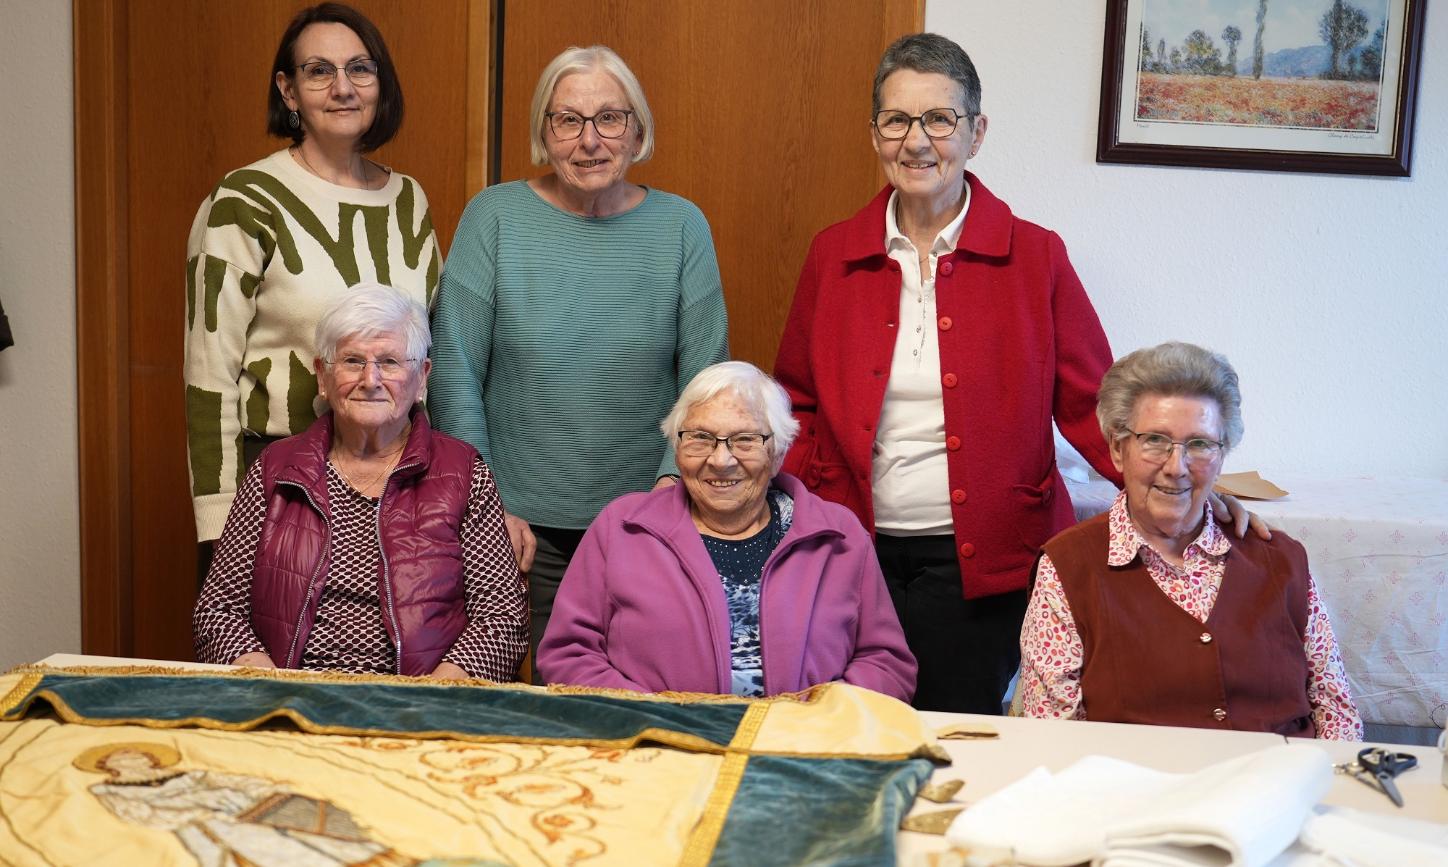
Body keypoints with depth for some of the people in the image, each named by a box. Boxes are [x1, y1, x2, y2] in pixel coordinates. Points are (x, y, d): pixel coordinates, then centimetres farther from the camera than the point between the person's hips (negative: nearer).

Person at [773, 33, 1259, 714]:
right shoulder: (834, 256, 4)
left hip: (985, 565, -2)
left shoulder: (1034, 257, -2)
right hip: (859, 553, 2)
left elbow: (1090, 402, -2)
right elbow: (799, 404, 10)